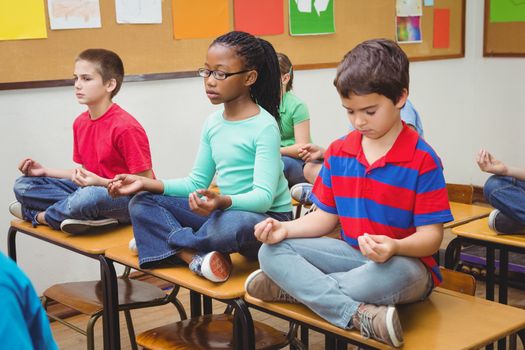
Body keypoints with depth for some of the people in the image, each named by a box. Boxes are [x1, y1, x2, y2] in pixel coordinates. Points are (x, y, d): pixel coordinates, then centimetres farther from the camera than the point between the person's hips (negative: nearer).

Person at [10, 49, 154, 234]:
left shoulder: (125, 127, -18)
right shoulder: (80, 123, 6)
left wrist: (100, 182, -26)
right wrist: (44, 171, 9)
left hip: (129, 199, -8)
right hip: (93, 188, 8)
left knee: (90, 195, -41)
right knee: (23, 185, 0)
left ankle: (40, 216, -8)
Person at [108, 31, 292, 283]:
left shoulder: (265, 126, -16)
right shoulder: (212, 123, 5)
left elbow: (264, 196, -24)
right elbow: (197, 182, 11)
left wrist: (223, 202, -44)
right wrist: (146, 184, -2)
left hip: (266, 218, -7)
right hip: (225, 211, 7)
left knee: (230, 224, -41)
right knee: (142, 204, -2)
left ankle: (162, 240, -9)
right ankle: (196, 258, -26)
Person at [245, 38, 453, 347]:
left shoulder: (422, 160, -13)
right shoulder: (339, 153, 5)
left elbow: (431, 235, -15)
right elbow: (326, 217, 9)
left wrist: (395, 247, -36)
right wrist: (285, 228, -9)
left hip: (403, 262, -5)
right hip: (352, 253, 5)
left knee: (395, 272, -42)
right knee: (272, 250, -13)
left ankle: (292, 287, -21)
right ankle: (359, 314, -31)